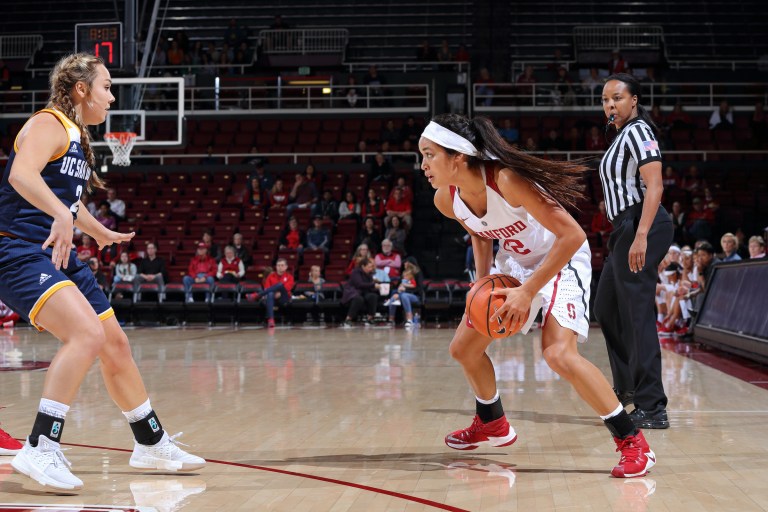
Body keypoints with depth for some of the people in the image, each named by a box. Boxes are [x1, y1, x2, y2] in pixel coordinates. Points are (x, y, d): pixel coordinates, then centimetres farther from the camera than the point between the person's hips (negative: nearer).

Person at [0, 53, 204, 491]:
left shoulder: (78, 137, 18)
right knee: (88, 334, -28)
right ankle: (40, 450, -25)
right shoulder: (49, 123, -11)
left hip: (61, 256, 10)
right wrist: (62, 214, -47)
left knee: (116, 345, 13)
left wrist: (102, 233, 51)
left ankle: (152, 445, 29)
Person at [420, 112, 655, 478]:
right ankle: (492, 424, 38)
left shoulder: (506, 180, -36)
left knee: (558, 353, -27)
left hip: (562, 257, -8)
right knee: (463, 348, 11)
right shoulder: (446, 199, -14)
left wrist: (528, 291, -32)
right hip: (515, 262, 8)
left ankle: (633, 442, -16)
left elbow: (572, 235, -34)